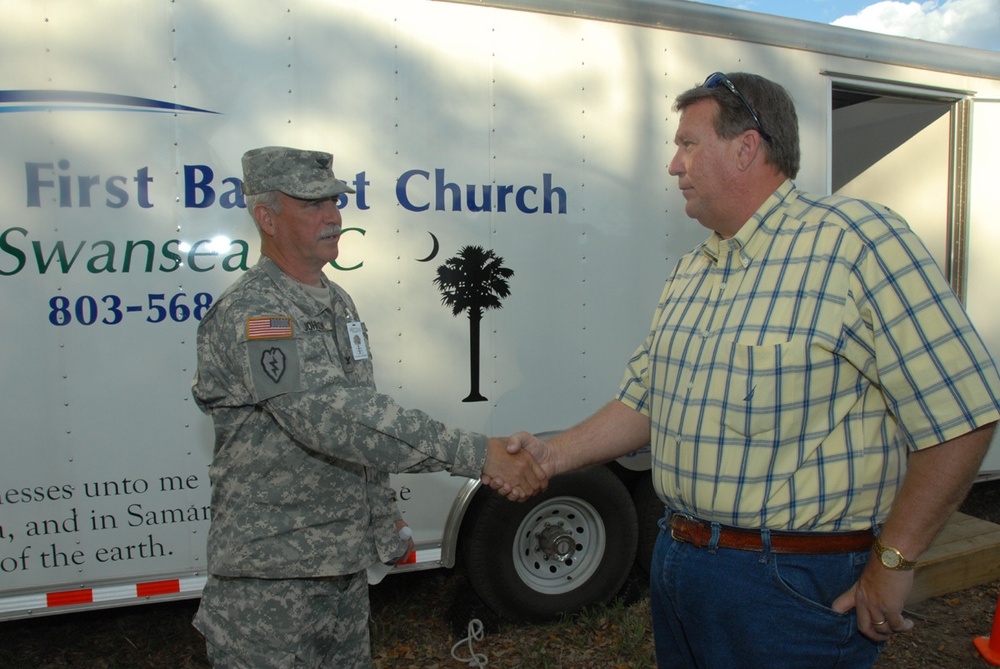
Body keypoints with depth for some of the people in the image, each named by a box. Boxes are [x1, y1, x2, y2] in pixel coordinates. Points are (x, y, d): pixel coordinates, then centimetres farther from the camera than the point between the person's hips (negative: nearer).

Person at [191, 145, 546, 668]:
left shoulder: (336, 301, 10)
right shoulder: (251, 312, -19)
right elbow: (334, 419, -31)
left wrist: (385, 523, 17)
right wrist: (476, 454, -33)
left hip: (345, 564, 8)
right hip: (271, 572, -8)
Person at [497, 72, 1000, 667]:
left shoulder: (854, 239, -15)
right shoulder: (690, 274, 10)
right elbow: (644, 403, 14)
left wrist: (892, 563, -14)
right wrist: (553, 456, 5)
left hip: (796, 588, -7)